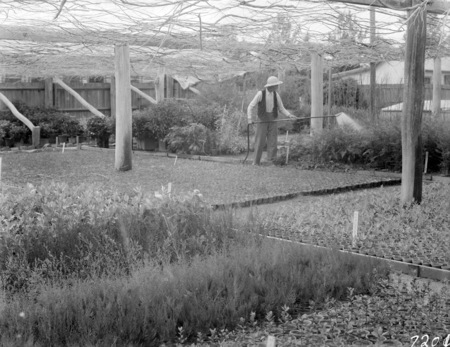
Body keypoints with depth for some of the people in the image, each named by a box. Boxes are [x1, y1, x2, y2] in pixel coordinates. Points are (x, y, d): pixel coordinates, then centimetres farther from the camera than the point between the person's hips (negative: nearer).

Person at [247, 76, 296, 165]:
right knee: (260, 142, -2)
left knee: (273, 142, -5)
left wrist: (289, 115, -11)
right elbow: (251, 107, -9)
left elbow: (281, 109, 6)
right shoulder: (260, 94, -12)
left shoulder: (276, 95, 0)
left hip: (272, 121, 3)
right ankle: (256, 163, 12)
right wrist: (250, 119, -22)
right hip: (262, 120, -3)